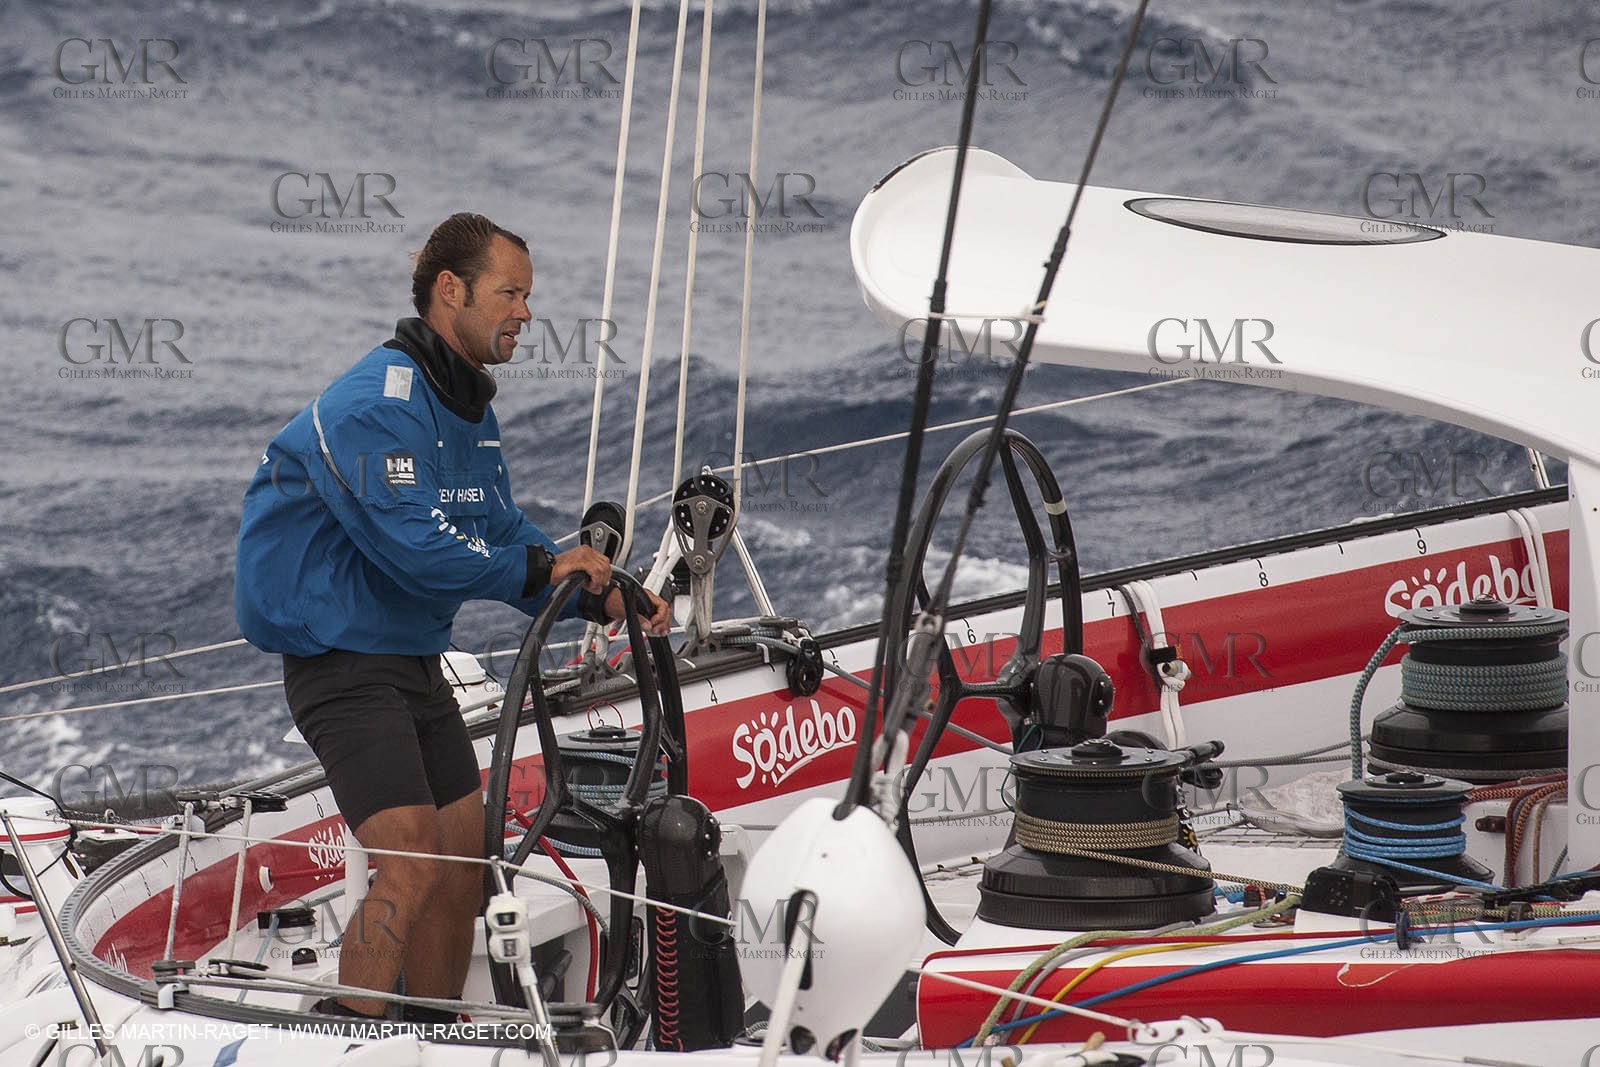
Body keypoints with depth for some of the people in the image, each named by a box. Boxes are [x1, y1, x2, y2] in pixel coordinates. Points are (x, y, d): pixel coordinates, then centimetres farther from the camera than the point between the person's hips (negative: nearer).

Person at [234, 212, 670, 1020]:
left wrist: (603, 598, 0)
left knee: (464, 863, 10)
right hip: (344, 663, -10)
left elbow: (504, 533, 15)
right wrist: (542, 568, -21)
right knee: (413, 869, -18)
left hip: (417, 664, 10)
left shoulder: (468, 409, 13)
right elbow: (414, 547, -28)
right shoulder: (376, 403, -20)